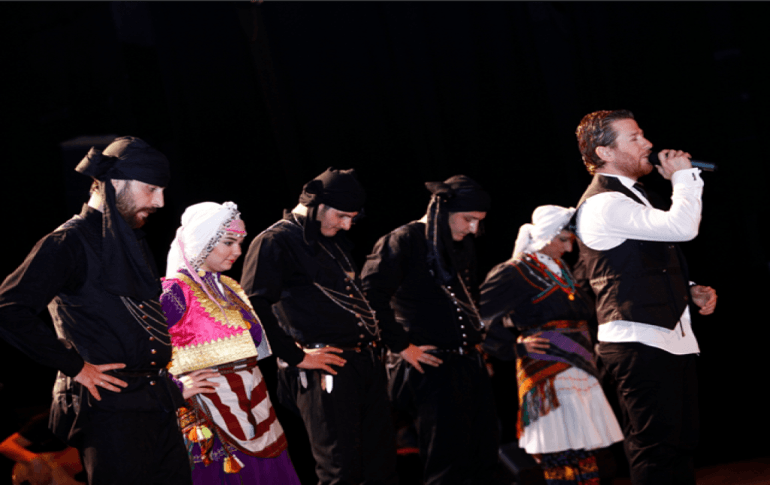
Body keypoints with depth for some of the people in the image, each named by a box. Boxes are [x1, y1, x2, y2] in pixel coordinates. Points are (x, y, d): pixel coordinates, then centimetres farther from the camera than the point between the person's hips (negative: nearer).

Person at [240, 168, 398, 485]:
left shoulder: (335, 241, 20)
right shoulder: (274, 243, -7)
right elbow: (255, 307, -17)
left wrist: (372, 336, 16)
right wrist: (296, 356, -15)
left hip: (366, 361, 8)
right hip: (326, 369, -8)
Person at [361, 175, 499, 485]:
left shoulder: (463, 245, 16)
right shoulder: (404, 241, -9)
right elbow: (372, 295, -18)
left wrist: (476, 336, 16)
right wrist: (401, 346, -15)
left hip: (471, 363, 8)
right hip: (431, 365, -8)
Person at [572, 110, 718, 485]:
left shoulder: (631, 196, 20)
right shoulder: (603, 204, -15)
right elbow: (682, 226, -26)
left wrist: (690, 291, 12)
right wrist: (683, 175, -9)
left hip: (672, 337, 10)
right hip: (639, 343, -10)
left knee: (681, 444, 13)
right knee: (655, 452, -7)